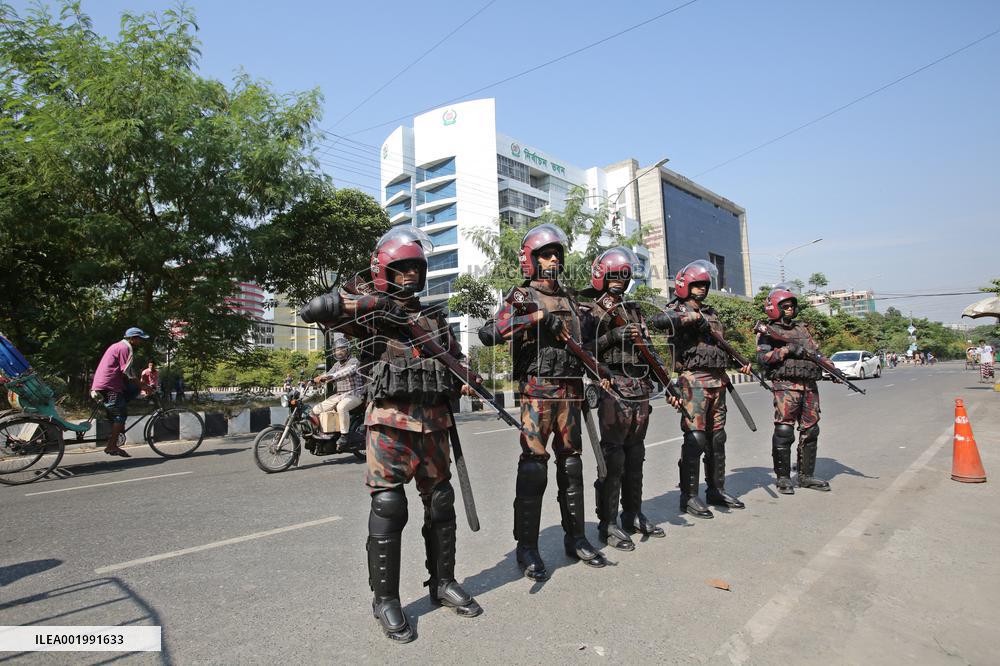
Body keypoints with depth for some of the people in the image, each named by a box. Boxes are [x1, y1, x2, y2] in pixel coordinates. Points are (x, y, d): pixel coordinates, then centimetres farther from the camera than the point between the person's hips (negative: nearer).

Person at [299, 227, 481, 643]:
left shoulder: (435, 317, 16)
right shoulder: (369, 312, 1)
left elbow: (457, 359, 25)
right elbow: (312, 311, -12)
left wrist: (463, 382, 4)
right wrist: (367, 301, -15)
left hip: (435, 420, 5)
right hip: (391, 421, -5)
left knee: (440, 503, 11)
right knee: (388, 505, -4)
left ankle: (443, 583, 28)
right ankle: (385, 599, 14)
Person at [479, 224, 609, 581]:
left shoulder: (568, 299, 19)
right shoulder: (520, 297, 0)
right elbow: (488, 334, -15)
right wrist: (537, 316, -17)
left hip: (570, 390, 6)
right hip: (537, 390, -6)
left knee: (571, 463, 11)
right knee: (534, 465, -5)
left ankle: (575, 537, 24)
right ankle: (527, 547, 7)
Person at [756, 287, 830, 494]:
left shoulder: (802, 328, 22)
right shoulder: (768, 331, 2)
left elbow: (817, 351, 25)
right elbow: (762, 357, -11)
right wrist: (788, 349, -18)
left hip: (809, 385, 7)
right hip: (786, 386, -7)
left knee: (810, 430, 9)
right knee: (784, 430, -8)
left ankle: (806, 475, 20)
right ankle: (783, 477, 1)